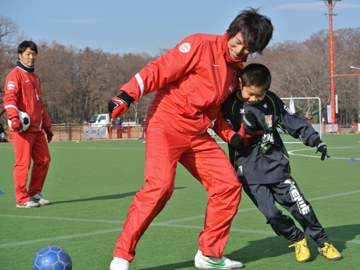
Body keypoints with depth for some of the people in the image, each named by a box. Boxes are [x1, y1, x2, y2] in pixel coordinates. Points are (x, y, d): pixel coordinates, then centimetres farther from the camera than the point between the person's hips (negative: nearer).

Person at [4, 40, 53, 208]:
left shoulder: (35, 78, 23)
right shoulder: (15, 75, -3)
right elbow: (10, 97, -17)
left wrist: (47, 126, 27)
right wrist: (14, 117, -33)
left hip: (37, 129, 8)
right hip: (22, 128, -8)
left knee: (44, 160, 6)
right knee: (23, 162, -6)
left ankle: (34, 194, 18)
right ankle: (22, 199, 1)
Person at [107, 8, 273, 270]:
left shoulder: (237, 69, 14)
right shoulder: (201, 45, -10)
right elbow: (160, 69, -14)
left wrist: (231, 135, 10)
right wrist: (127, 94, -25)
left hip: (198, 135, 8)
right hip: (166, 125, -8)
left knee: (229, 185, 1)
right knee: (160, 185, -24)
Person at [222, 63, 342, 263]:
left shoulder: (271, 100, 1)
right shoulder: (230, 104, -7)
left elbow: (293, 121, 9)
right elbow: (233, 142, -7)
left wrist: (315, 140, 2)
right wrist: (245, 129, -27)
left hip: (275, 163, 2)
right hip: (249, 170, -2)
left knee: (298, 203, -3)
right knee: (272, 213, -12)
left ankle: (323, 243, 13)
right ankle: (298, 240, 14)